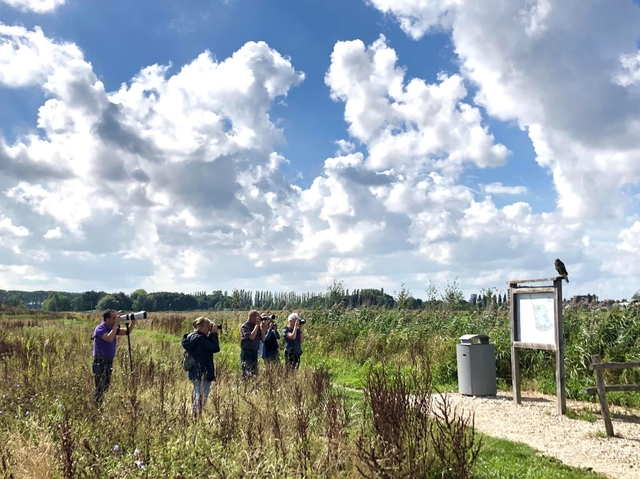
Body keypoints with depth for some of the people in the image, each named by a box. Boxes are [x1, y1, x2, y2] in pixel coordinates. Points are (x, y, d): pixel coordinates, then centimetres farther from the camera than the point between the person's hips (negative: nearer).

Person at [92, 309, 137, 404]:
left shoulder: (112, 328, 10)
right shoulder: (100, 328, -15)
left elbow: (127, 331, 9)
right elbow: (109, 338, -31)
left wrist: (133, 321, -6)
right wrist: (116, 324, -25)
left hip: (109, 362, 8)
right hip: (100, 363, -8)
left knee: (106, 387, 14)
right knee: (100, 388, -7)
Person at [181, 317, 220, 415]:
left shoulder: (191, 336, 10)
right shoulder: (200, 338, -21)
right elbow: (215, 348, -22)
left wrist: (211, 335, 6)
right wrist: (214, 334, -14)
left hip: (194, 373, 10)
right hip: (203, 374, -10)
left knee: (197, 397, 19)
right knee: (202, 399, -5)